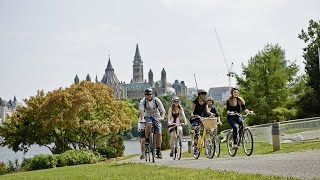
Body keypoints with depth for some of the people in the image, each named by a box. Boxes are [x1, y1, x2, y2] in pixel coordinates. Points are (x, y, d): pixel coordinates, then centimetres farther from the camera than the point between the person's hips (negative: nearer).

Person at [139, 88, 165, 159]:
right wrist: (142, 119, -48)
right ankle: (147, 139, -15)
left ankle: (158, 150, 2)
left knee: (159, 133, -10)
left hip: (156, 117, 1)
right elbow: (141, 110, -31)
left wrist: (162, 117, -39)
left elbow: (162, 110, -20)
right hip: (147, 116, -1)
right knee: (149, 124, -36)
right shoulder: (143, 101, -16)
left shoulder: (156, 100, -14)